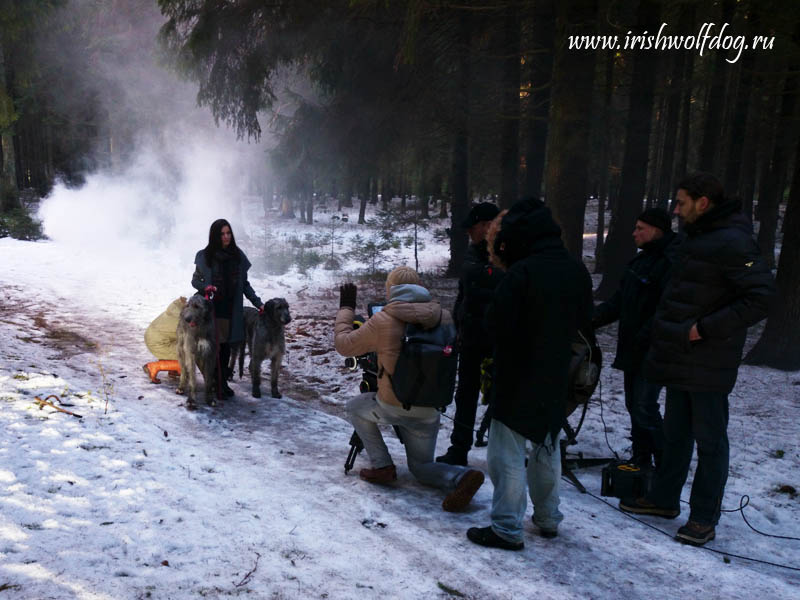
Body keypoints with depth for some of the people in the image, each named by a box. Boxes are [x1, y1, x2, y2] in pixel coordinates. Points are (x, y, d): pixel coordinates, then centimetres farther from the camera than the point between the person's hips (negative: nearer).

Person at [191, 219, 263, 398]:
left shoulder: (238, 256, 7)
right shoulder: (204, 256, -1)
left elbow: (245, 284, 11)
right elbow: (195, 280, 8)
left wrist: (258, 303, 3)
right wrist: (205, 287, -13)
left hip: (231, 309, 3)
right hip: (211, 308, -2)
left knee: (226, 346, 7)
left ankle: (223, 382, 18)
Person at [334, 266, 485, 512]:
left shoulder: (383, 321, -16)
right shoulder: (442, 316, -7)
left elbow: (343, 344, -4)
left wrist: (346, 307, 10)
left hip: (393, 406, -4)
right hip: (429, 410, 4)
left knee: (355, 407, 27)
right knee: (421, 465, 22)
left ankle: (382, 466, 16)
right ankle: (461, 476, -9)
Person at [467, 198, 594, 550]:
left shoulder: (520, 273, -21)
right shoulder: (578, 272, 2)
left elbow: (496, 326, -19)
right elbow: (584, 325, 10)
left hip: (518, 382, -7)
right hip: (557, 381, 7)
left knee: (508, 454, 2)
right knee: (548, 448, 21)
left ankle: (507, 528, 8)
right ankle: (548, 519, 32)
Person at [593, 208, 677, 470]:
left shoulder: (670, 263, -18)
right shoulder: (642, 259, 13)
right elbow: (621, 298, 16)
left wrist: (643, 338, -25)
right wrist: (595, 317, 6)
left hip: (651, 352, -10)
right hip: (632, 349, 10)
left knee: (645, 407, -7)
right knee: (634, 404, 16)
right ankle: (641, 459, 28)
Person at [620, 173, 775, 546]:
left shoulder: (731, 243, -18)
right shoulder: (696, 238, 13)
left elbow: (761, 297, -23)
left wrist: (706, 328, -22)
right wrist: (665, 330, 12)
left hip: (707, 365, -9)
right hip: (681, 360, 9)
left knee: (709, 440, 3)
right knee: (675, 434, 18)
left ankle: (704, 518, 15)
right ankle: (664, 499, 31)